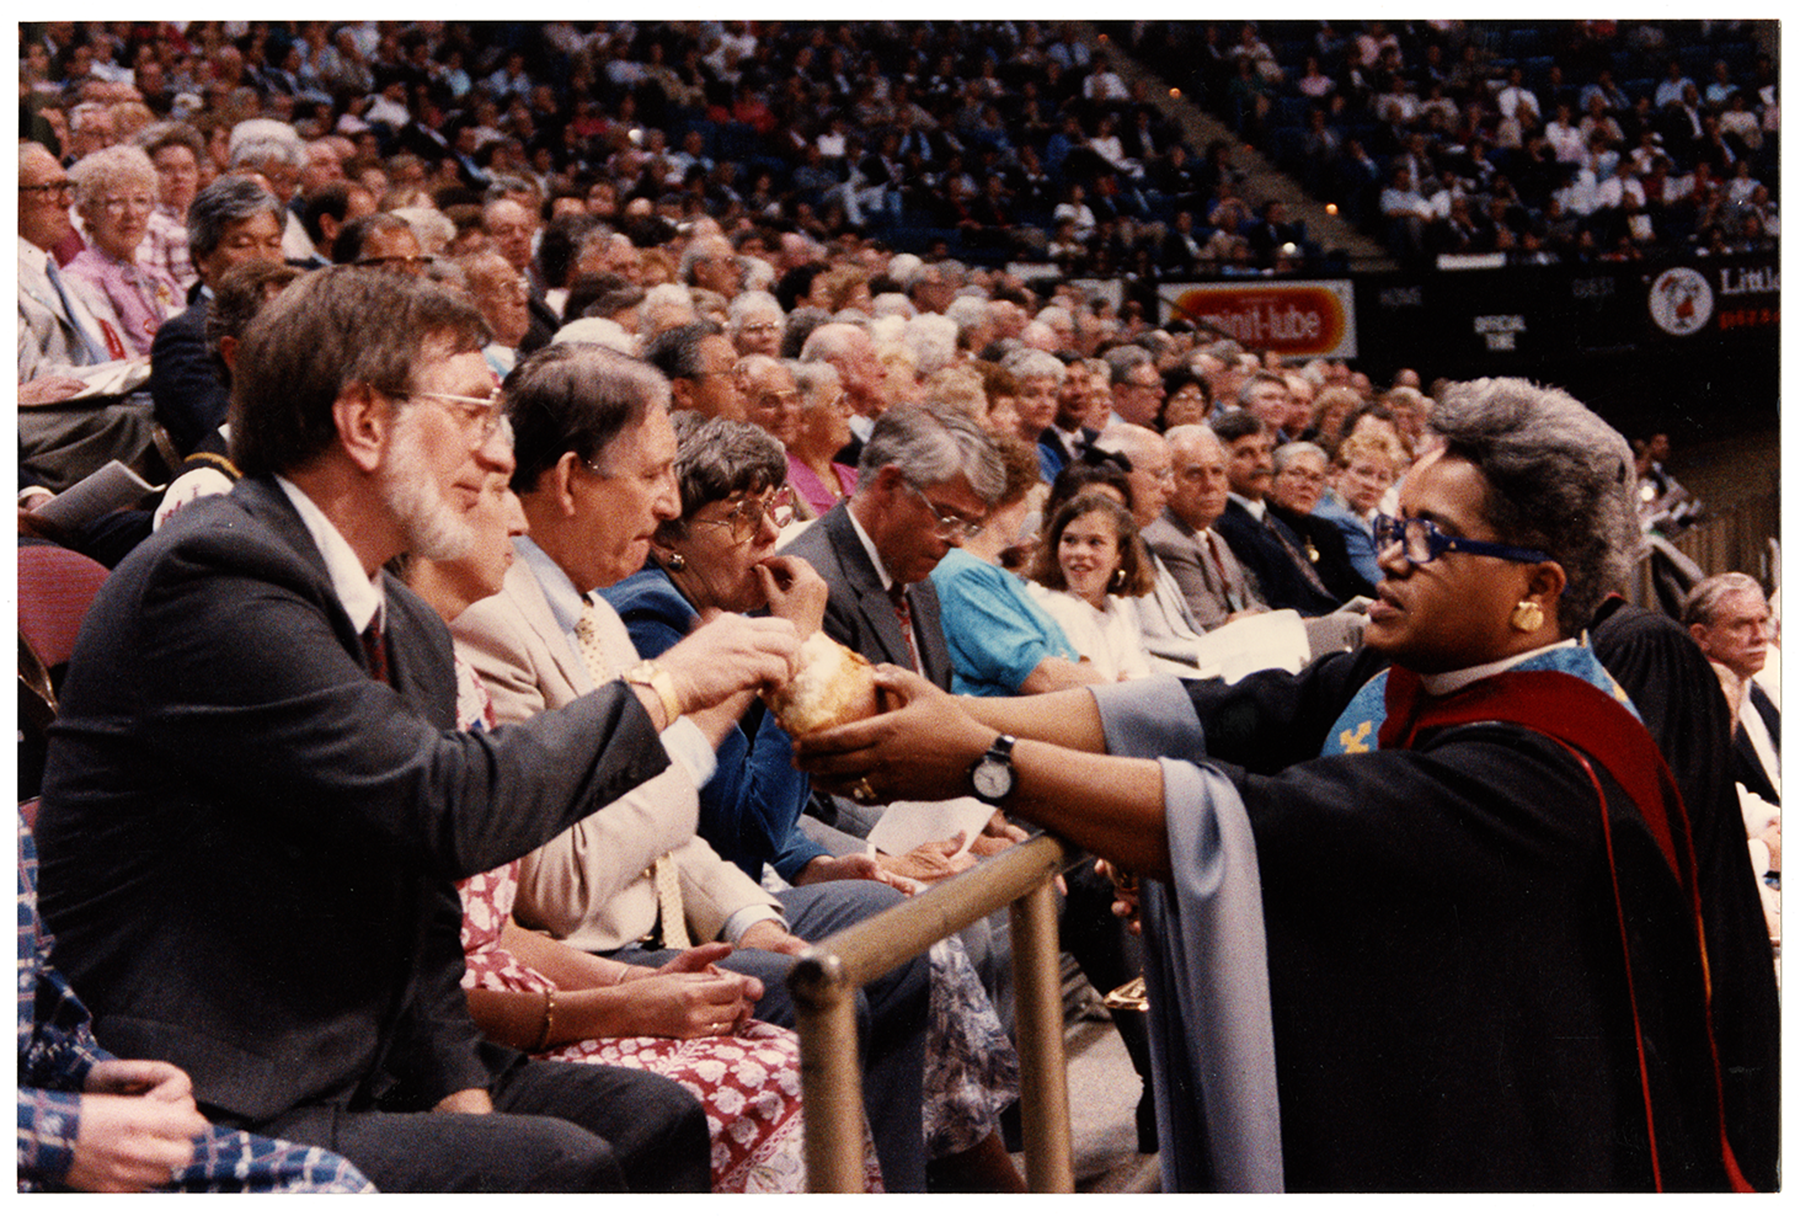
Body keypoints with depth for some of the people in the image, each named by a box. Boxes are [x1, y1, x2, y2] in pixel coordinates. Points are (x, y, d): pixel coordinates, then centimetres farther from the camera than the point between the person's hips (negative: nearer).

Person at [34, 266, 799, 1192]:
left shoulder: (412, 632, 11)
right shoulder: (209, 575, -18)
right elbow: (449, 807, -26)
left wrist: (457, 1082, -2)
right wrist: (664, 687, -14)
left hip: (357, 1069, 9)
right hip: (209, 1110, -9)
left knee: (653, 1116, -3)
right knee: (554, 1163, -22)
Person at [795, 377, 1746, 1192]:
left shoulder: (1544, 768, -25)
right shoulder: (1400, 683, 2)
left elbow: (1248, 826, -32)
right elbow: (1204, 717, -7)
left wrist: (982, 762, -32)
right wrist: (957, 712, -18)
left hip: (1467, 1162, -7)